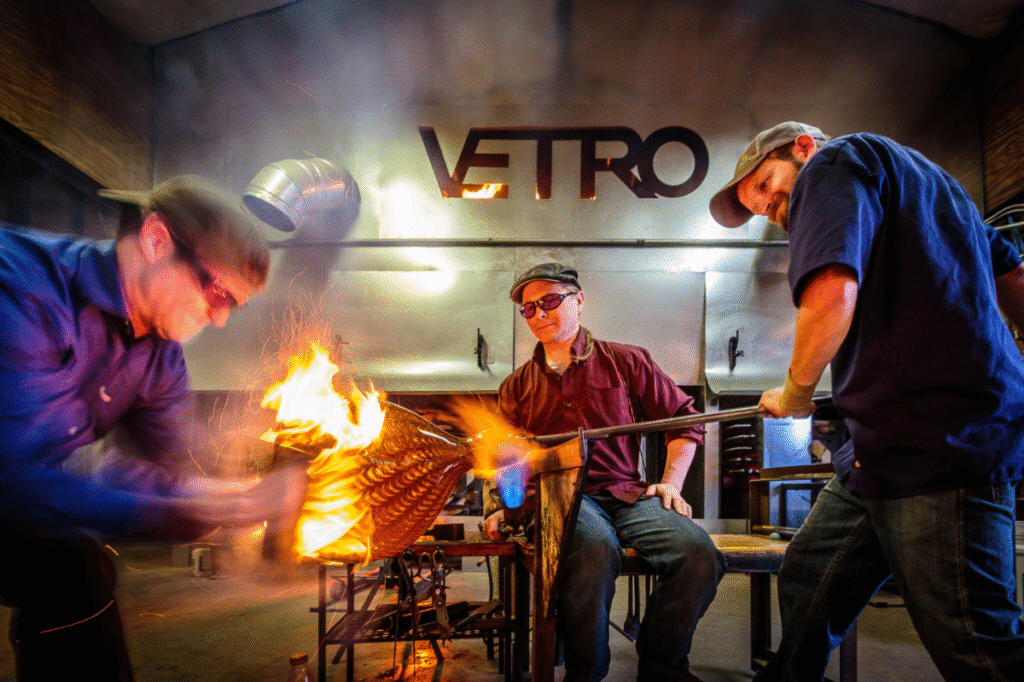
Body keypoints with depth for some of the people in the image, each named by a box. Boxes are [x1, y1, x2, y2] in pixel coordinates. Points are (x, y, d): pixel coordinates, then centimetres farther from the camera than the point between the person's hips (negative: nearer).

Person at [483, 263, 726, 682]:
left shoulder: (626, 361, 12)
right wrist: (506, 505, 5)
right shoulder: (517, 387, 19)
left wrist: (672, 482, 4)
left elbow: (684, 417, 15)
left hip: (628, 495, 1)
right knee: (596, 550, -37)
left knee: (700, 555, -27)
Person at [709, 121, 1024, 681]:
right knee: (806, 582, 14)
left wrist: (794, 393, -4)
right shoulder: (914, 179, 26)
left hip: (936, 444, -10)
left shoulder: (835, 163, -4)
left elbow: (831, 296, -21)